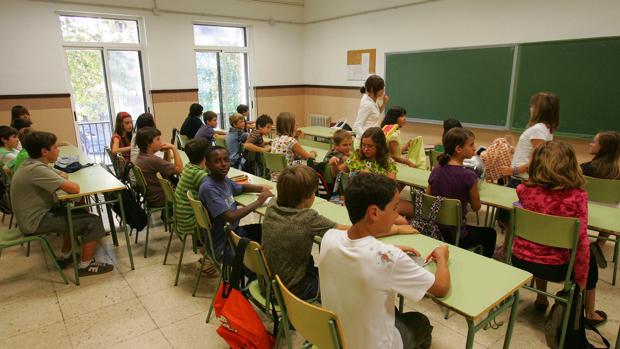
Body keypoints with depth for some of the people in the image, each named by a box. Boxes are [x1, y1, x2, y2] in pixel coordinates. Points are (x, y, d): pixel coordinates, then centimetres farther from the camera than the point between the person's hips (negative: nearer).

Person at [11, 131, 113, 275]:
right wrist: (67, 182, -6)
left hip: (35, 214, 10)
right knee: (93, 221, -10)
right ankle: (85, 265, 4)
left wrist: (61, 178, -10)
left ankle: (65, 256, 29)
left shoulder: (31, 164, 4)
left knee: (79, 213, 24)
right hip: (36, 222, -10)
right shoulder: (37, 169, -26)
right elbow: (74, 189, -29)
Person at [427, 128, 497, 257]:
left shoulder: (436, 171, -5)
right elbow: (476, 207, -7)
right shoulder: (468, 175, -21)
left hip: (434, 232, 6)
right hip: (455, 237, -5)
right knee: (490, 233, 28)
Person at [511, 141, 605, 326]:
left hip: (520, 260, 2)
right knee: (589, 260, 31)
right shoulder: (577, 196, -17)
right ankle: (589, 314, 45)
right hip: (555, 268, -2)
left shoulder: (524, 190, -11)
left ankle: (541, 300, 47)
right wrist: (581, 278, -3)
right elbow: (581, 242, -14)